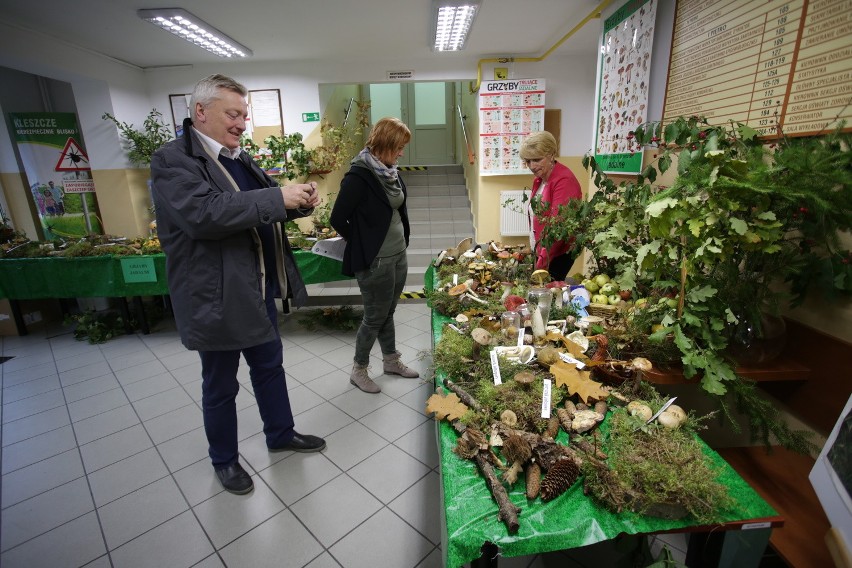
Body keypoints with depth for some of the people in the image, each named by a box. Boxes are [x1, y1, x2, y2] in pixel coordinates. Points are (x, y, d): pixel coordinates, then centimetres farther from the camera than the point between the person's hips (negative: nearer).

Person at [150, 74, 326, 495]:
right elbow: (204, 214, -30)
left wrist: (299, 202, -2)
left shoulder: (240, 159, 12)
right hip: (216, 298, -7)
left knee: (270, 367, 20)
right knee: (220, 386, 11)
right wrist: (277, 197, -28)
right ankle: (224, 460, 35)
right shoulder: (173, 159, -13)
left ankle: (281, 434, 42)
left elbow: (262, 211, 19)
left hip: (259, 290, 8)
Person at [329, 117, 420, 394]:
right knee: (375, 317, 5)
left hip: (399, 254, 7)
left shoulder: (390, 171, 7)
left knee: (388, 312, 19)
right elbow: (337, 219, -17)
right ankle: (358, 370, 25)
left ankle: (391, 361, 37)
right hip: (375, 261, -7)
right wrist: (363, 243, -4)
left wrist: (403, 241, 13)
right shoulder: (359, 176, -18)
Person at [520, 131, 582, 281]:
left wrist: (543, 260, -26)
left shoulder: (564, 180, -18)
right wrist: (536, 250, 9)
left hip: (558, 253, -8)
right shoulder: (539, 178, 10)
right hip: (540, 250, 8)